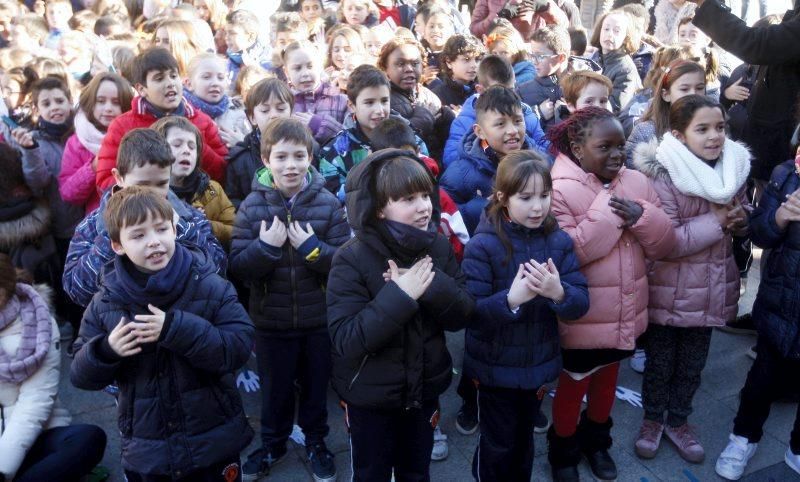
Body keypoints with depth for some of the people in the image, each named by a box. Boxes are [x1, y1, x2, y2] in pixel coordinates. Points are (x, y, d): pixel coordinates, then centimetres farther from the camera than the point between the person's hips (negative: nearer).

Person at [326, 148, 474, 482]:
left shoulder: (439, 247, -7)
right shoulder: (352, 259, -21)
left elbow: (462, 316, -8)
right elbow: (344, 340, -27)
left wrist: (433, 284, -26)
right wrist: (398, 295, -34)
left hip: (424, 388, 4)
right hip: (369, 395, -3)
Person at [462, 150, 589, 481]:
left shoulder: (559, 241, -5)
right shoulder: (483, 245, -18)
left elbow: (581, 304, -9)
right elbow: (469, 311, -22)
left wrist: (558, 293, -31)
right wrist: (511, 298, -39)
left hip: (538, 364, 4)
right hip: (494, 367, -4)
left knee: (524, 440, 24)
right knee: (498, 444, 15)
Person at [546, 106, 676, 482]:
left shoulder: (637, 182, 0)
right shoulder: (558, 189, -18)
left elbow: (664, 244, -1)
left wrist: (640, 216, -20)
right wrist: (609, 210, -24)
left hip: (625, 313, 6)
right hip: (581, 318, -5)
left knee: (607, 381, 25)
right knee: (573, 385, 15)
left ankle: (597, 441, 49)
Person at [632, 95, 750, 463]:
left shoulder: (734, 167, -1)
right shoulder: (663, 176, -20)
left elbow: (743, 216, 14)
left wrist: (739, 219, -9)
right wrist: (716, 221, -22)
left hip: (711, 287, 5)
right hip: (670, 290, -5)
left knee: (692, 364, 20)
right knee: (660, 362, 14)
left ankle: (678, 421, 41)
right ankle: (652, 420, 37)